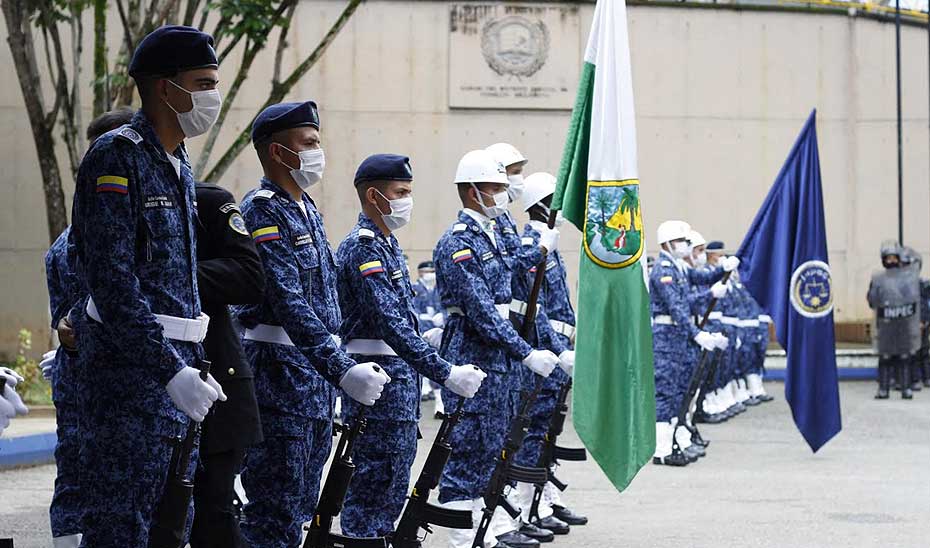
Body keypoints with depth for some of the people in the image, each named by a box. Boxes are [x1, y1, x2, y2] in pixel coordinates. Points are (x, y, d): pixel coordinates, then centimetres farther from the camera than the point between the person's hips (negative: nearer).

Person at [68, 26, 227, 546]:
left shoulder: (179, 164, 16)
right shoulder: (116, 158, -12)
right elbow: (113, 283, -20)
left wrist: (194, 367, 18)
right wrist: (172, 369, -24)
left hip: (176, 365, 9)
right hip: (130, 366, -9)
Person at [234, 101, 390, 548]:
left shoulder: (307, 210, 16)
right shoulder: (261, 212, -14)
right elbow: (288, 304, -24)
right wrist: (341, 368, -30)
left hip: (315, 374, 10)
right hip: (279, 376, -10)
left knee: (300, 506, 13)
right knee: (277, 511, -9)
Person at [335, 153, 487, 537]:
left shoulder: (387, 243, 16)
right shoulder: (362, 249, -16)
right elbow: (390, 325, -25)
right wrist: (445, 374, -28)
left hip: (400, 374, 10)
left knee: (393, 483, 14)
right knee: (376, 481, -8)